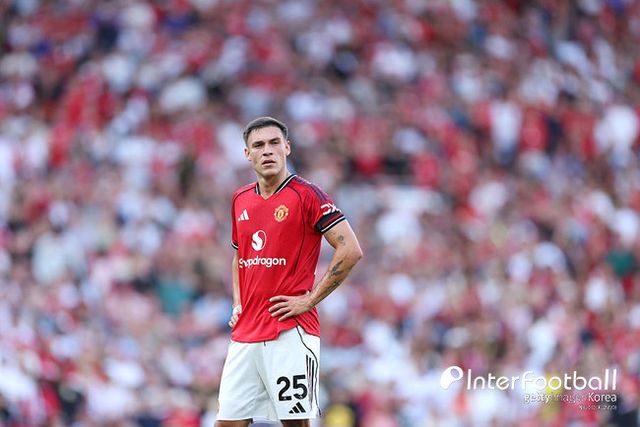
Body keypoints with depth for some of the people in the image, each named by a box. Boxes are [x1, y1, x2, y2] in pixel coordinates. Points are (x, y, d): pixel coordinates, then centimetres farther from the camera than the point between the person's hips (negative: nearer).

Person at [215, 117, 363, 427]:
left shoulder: (307, 195, -6)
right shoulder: (241, 200, 14)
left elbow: (351, 250, -12)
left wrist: (310, 300, -12)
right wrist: (237, 304, 15)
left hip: (291, 331, -6)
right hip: (245, 332, 6)